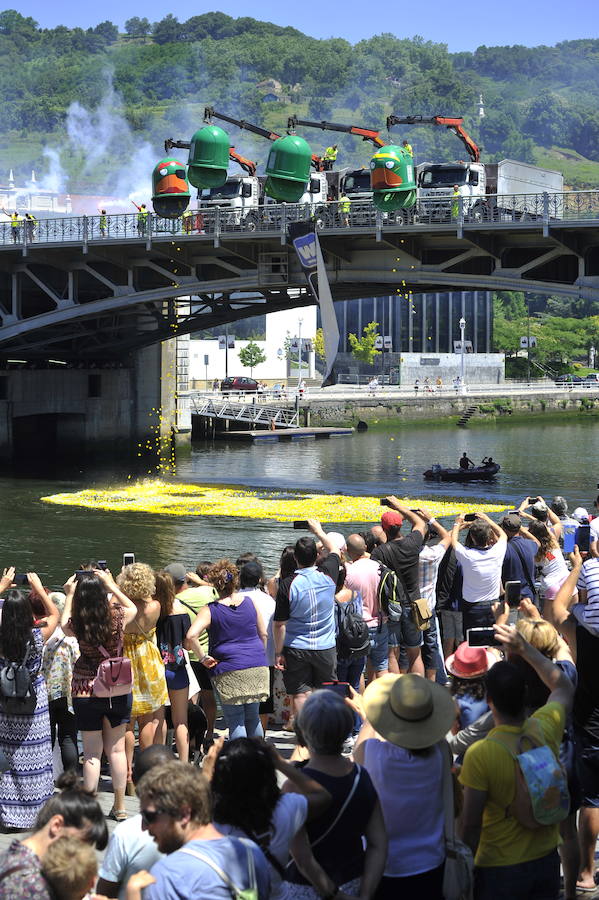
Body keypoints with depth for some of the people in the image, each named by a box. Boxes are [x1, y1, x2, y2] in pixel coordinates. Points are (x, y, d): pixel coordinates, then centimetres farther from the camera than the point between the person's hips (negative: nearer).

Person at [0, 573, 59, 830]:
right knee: (34, 757, 6)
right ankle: (35, 810, 13)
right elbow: (55, 615, 5)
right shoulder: (38, 637, -15)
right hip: (34, 702, -1)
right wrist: (39, 589, 10)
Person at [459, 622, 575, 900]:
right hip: (547, 860, 4)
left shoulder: (479, 755, -26)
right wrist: (524, 649, 10)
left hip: (500, 870, -4)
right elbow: (564, 687, 11)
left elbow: (471, 825, -18)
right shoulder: (546, 728, -13)